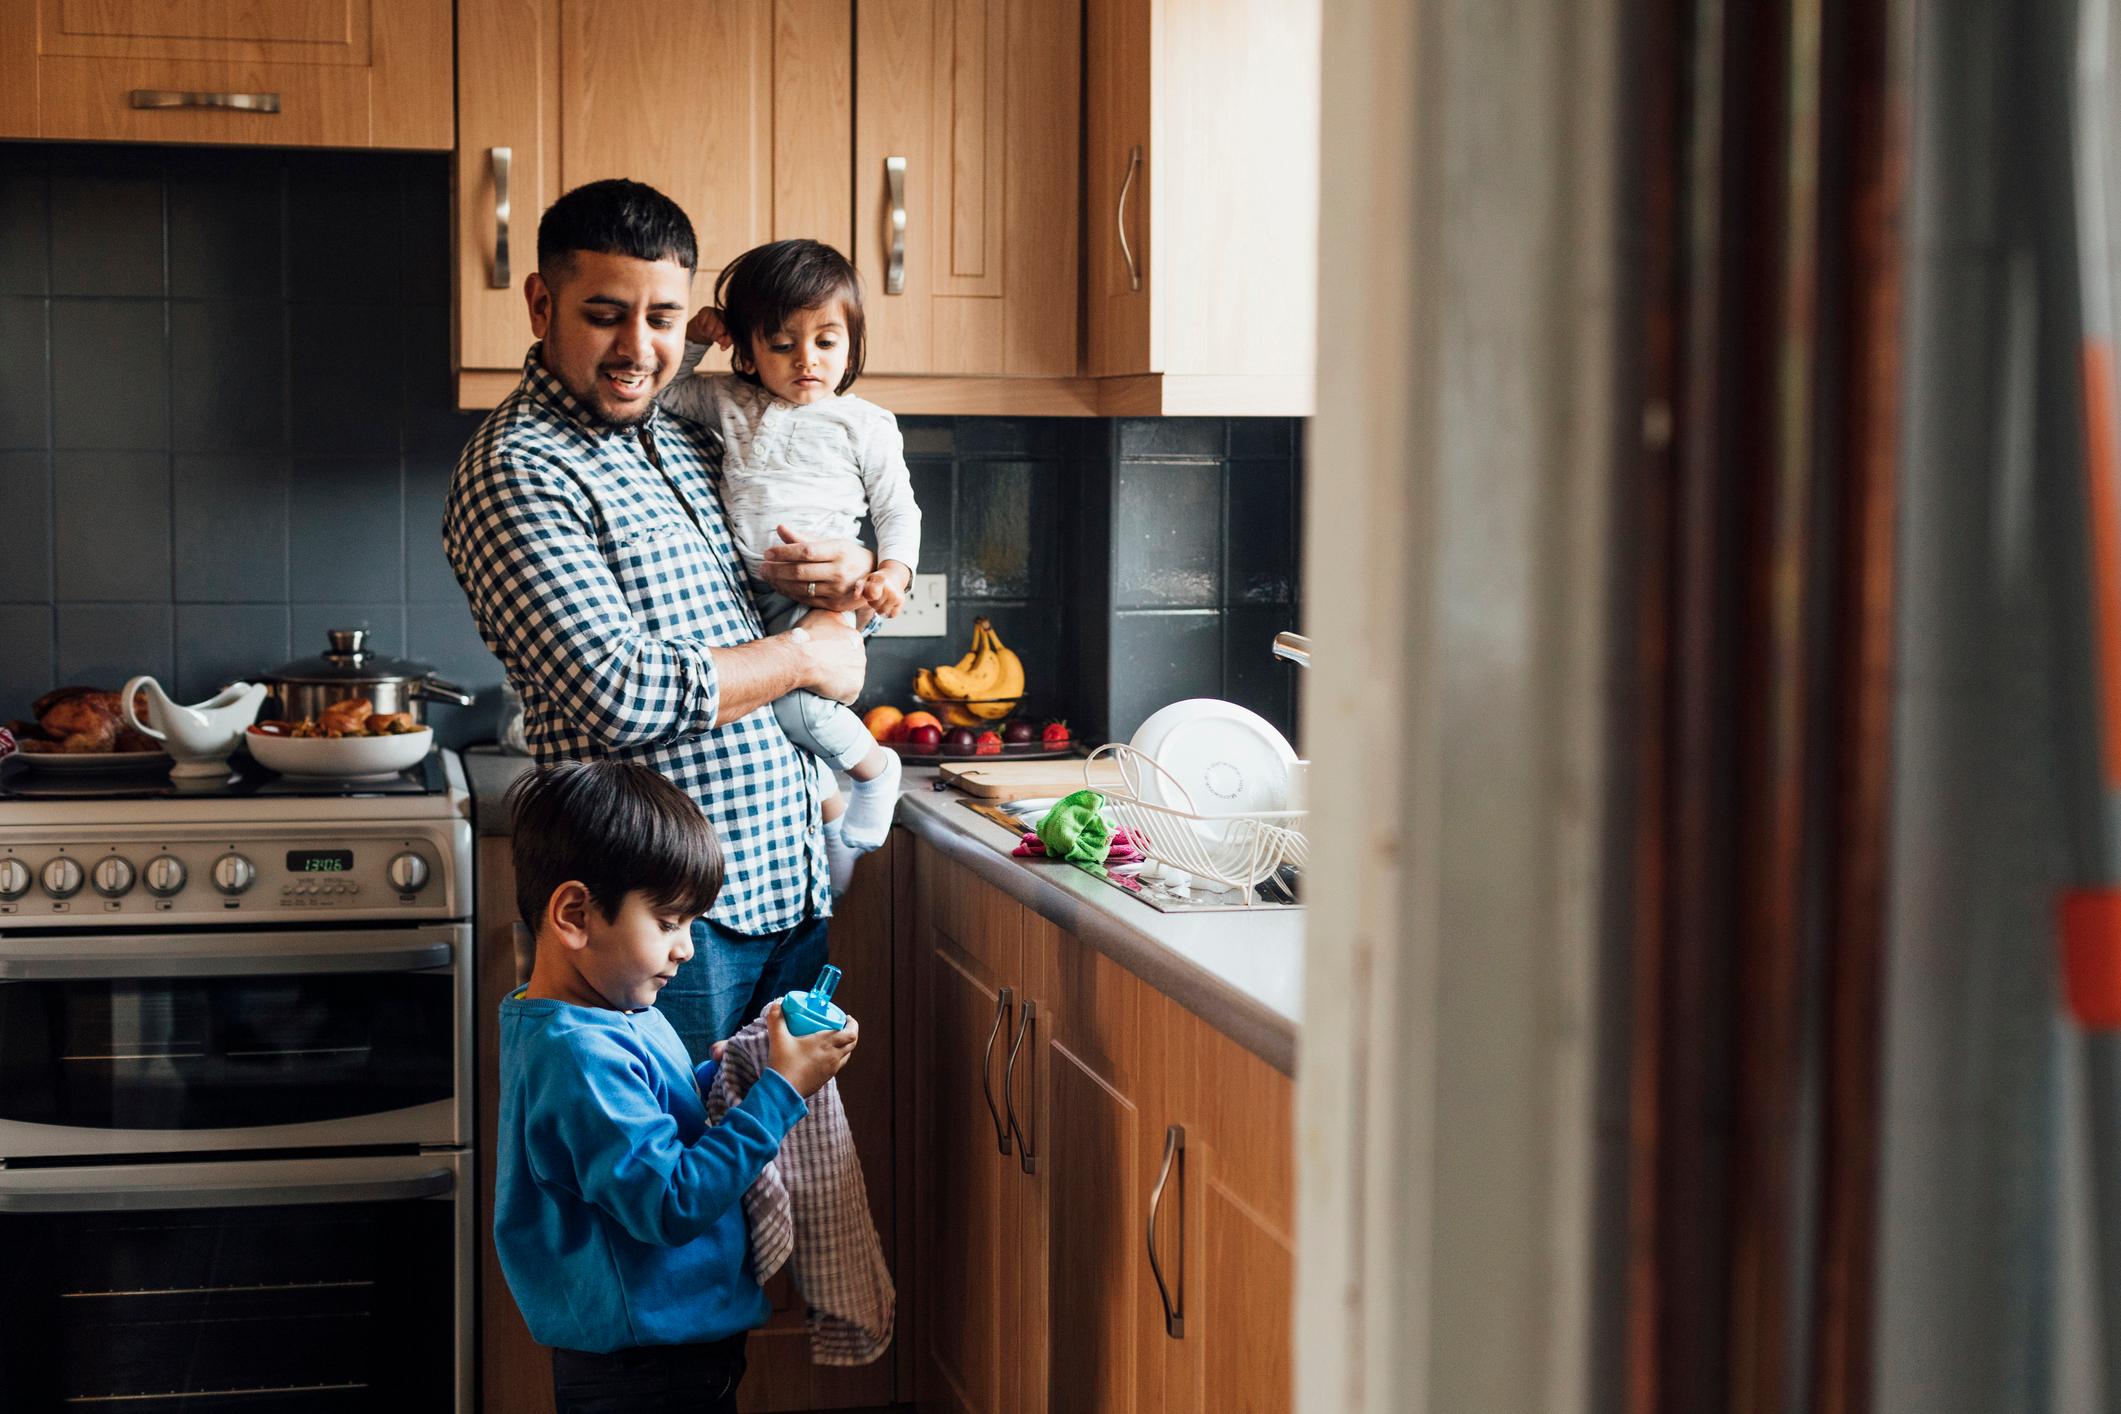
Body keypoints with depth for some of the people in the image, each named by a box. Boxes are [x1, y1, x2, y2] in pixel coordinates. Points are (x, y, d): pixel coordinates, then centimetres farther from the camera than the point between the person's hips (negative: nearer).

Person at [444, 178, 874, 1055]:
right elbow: (618, 694, -24)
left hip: (787, 878, 8)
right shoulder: (516, 471, -14)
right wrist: (803, 655, -11)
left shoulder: (692, 439, 13)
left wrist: (848, 579, 2)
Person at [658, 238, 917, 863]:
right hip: (748, 593, 6)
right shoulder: (731, 404, 10)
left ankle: (874, 766, 1)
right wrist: (692, 342, 6)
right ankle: (824, 807, 22)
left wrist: (894, 570, -14)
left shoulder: (865, 425, 0)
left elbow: (898, 511, 3)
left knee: (790, 697, -26)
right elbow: (662, 392, 22)